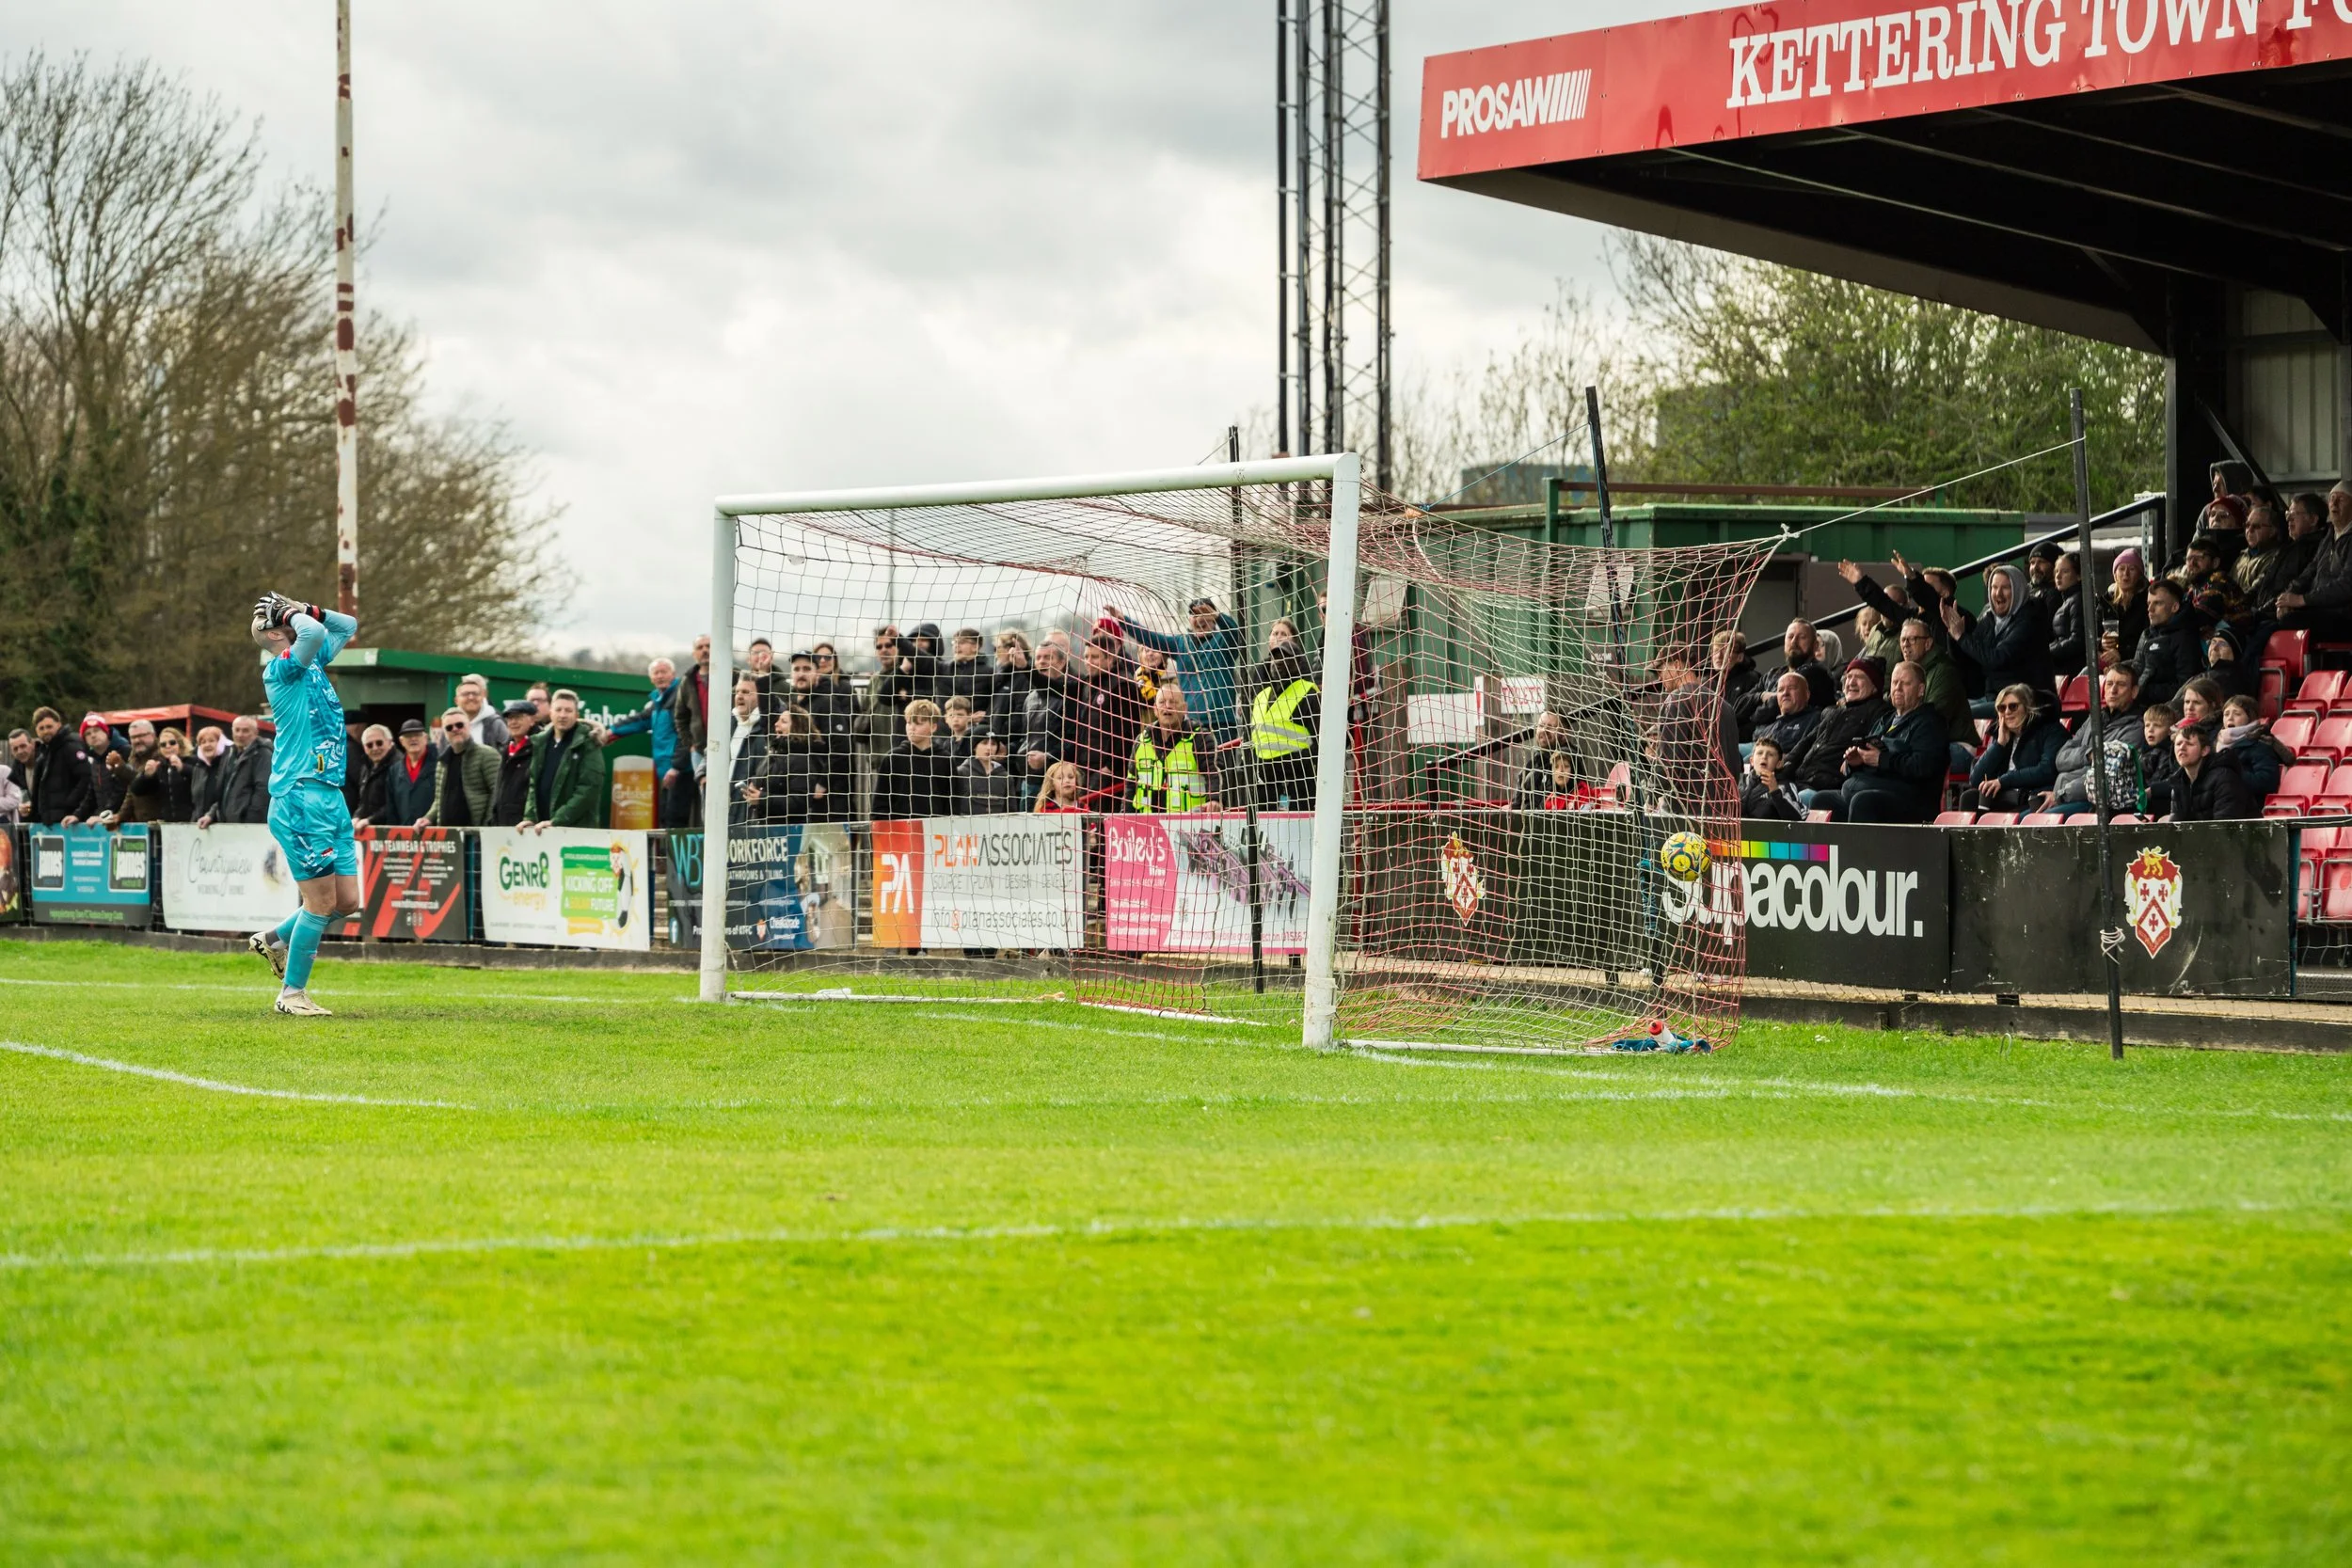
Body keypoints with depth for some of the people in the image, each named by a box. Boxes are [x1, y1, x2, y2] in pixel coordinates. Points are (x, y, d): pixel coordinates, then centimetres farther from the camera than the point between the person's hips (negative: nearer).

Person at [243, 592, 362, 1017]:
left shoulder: (314, 661, 16)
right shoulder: (281, 668, -9)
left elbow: (347, 625, 29)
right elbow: (314, 633, -28)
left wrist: (308, 610, 14)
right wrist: (293, 617, -8)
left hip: (331, 798, 9)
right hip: (300, 798, -9)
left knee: (347, 901, 7)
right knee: (323, 900, -6)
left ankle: (277, 939, 27)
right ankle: (292, 994, 5)